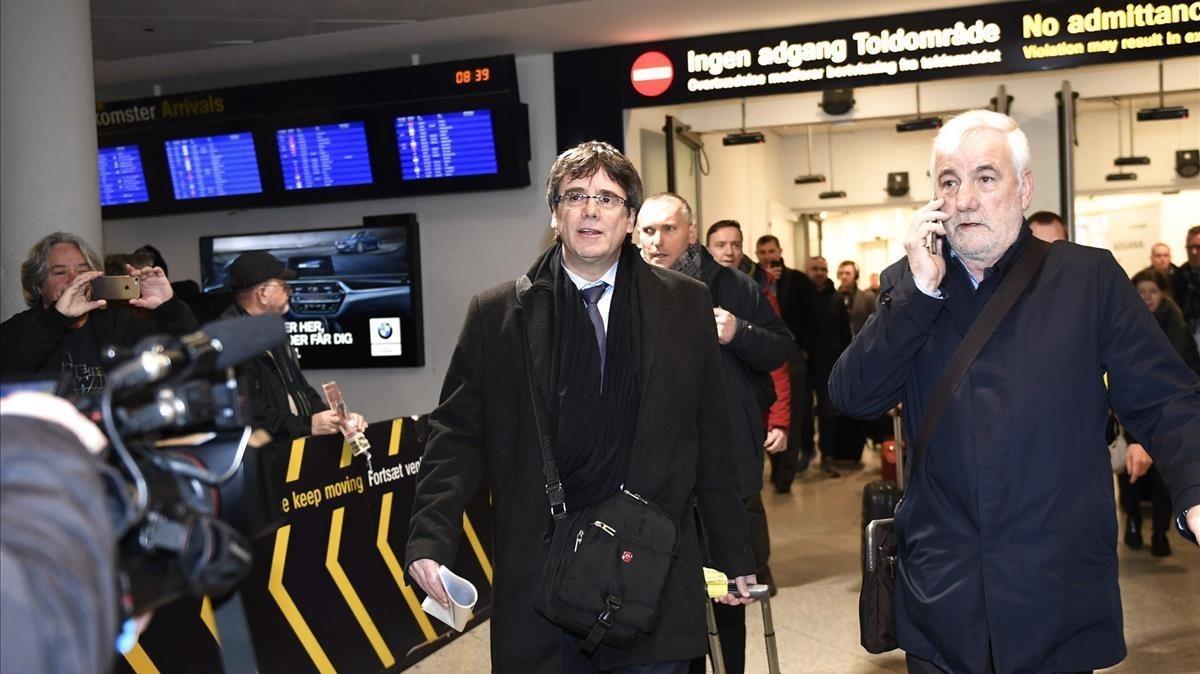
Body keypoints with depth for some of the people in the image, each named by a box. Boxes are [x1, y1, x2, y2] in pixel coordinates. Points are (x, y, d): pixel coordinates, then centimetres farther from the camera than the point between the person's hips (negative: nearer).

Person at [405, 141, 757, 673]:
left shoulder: (686, 304, 4)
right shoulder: (497, 314, 3)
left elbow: (712, 441, 6)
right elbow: (458, 435, 2)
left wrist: (733, 556, 8)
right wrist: (431, 542, -10)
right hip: (540, 579, 0)